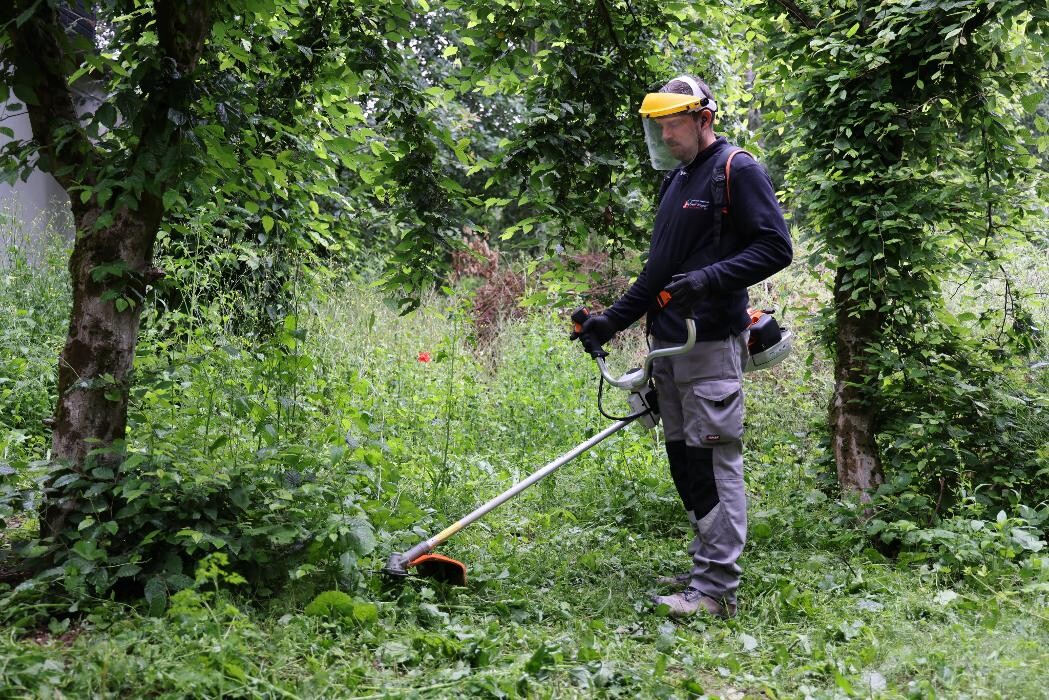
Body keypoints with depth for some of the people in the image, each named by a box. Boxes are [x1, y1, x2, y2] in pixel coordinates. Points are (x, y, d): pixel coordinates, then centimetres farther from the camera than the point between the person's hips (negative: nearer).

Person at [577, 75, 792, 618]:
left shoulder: (738, 170, -5)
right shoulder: (676, 180, 21)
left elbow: (775, 247, -13)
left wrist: (709, 279, -23)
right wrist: (613, 319, 21)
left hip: (711, 346, -9)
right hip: (668, 343, 9)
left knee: (713, 460, -9)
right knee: (684, 459, 10)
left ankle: (716, 589, -7)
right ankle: (705, 567, 20)